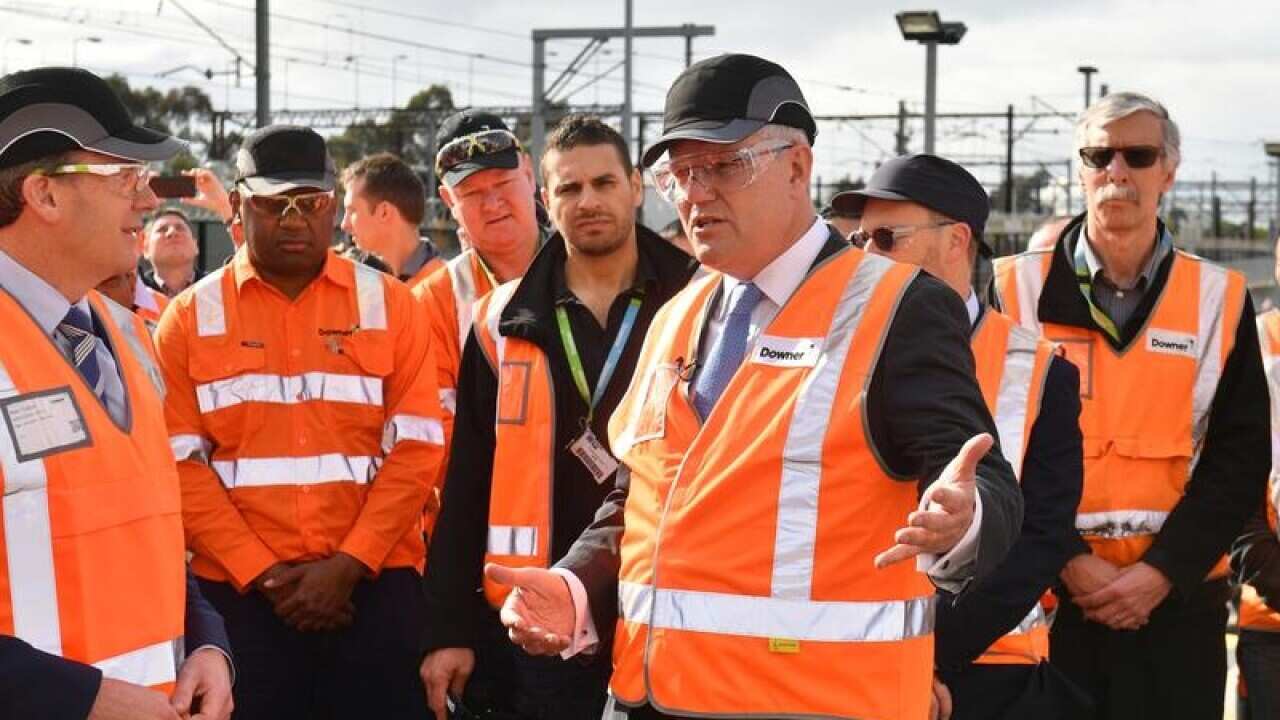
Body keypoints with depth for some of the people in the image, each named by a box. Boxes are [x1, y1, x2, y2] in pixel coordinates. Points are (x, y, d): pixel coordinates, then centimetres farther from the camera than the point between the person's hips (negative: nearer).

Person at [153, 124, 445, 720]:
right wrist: (263, 573, -9)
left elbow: (417, 447, -1)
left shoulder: (389, 304, 5)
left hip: (375, 584, 0)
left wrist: (348, 566, -10)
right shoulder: (189, 318, 5)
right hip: (238, 591, 0)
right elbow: (180, 464, 0)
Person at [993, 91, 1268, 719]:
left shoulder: (1220, 300, 6)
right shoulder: (1017, 290, 2)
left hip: (1177, 597, 1)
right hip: (1043, 596, -1)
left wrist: (1163, 572, -9)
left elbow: (1240, 457, 2)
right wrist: (1066, 559, -11)